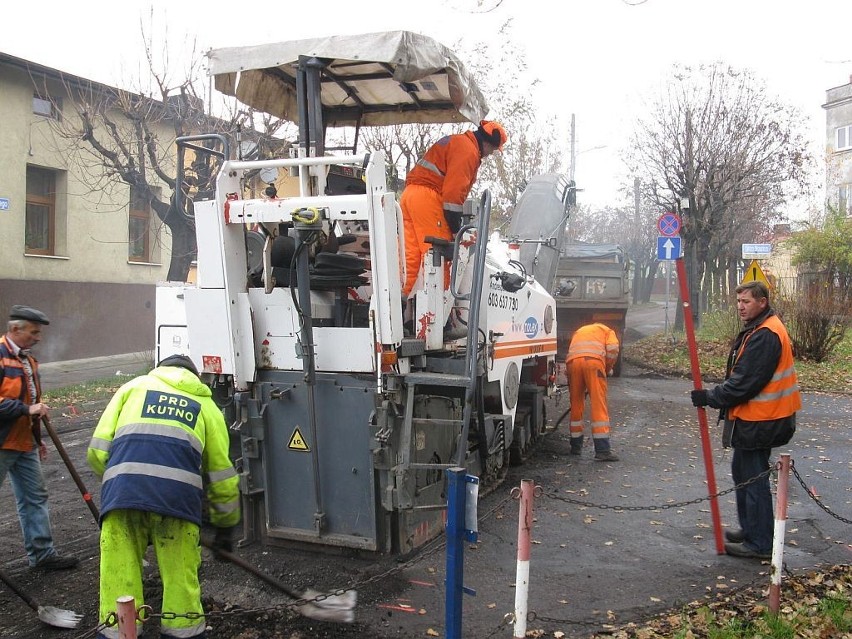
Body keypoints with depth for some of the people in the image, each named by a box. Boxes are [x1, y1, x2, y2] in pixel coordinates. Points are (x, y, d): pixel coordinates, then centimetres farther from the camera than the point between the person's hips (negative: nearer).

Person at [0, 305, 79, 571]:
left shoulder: (27, 359, 13)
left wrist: (38, 440, 23)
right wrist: (26, 409, -26)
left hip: (24, 444, 9)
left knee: (35, 498, 12)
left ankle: (42, 553, 20)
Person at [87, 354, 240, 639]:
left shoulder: (134, 386, 27)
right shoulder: (206, 405, 27)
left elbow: (98, 451, 16)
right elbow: (222, 476, 24)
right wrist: (226, 526, 36)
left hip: (122, 490, 0)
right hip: (177, 494, 0)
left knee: (118, 582, 9)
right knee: (181, 583, 11)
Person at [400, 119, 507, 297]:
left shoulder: (457, 142, 26)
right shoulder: (468, 150, -7)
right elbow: (454, 189, -16)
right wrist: (456, 228, -12)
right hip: (427, 197, -10)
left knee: (411, 254, 6)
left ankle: (401, 296, 5)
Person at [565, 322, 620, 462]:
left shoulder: (578, 332, 40)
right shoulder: (607, 331, 28)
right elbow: (613, 349, 6)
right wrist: (608, 370, 19)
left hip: (572, 361, 4)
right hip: (593, 360, -4)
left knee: (576, 405, 15)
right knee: (599, 405, -5)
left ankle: (576, 445, 24)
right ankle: (602, 450, -10)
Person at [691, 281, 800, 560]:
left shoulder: (764, 336, -22)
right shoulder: (758, 330, 12)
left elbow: (745, 383, -24)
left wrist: (710, 397, -15)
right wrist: (714, 396, 9)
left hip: (758, 421, -11)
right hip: (753, 417, 11)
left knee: (753, 479, -2)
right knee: (742, 471, 20)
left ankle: (759, 543, 9)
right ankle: (750, 529, 33)